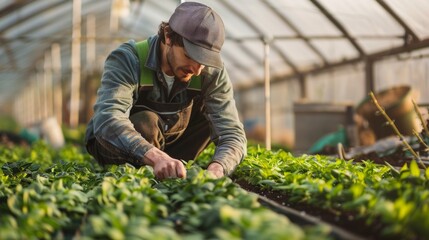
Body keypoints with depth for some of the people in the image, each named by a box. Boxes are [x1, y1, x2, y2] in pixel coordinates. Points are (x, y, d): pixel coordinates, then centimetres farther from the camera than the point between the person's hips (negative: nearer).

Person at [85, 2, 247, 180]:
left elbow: (233, 134, -27)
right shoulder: (127, 59, -29)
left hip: (170, 145, 5)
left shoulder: (213, 72, -19)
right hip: (116, 148, -5)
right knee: (146, 123, -36)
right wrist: (156, 157, -64)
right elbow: (107, 119, -47)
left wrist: (213, 172, -49)